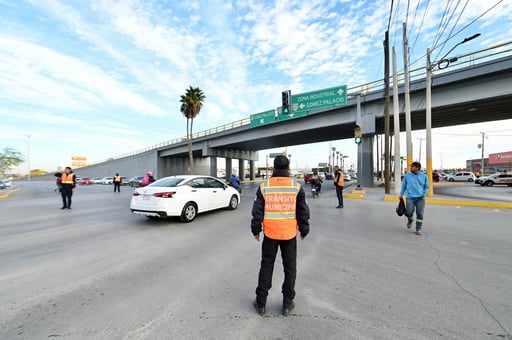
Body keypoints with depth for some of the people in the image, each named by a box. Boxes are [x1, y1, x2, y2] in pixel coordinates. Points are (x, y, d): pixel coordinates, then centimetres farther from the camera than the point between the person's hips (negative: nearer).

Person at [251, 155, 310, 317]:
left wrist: (256, 230, 10)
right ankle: (287, 303, 29)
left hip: (270, 233, 1)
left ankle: (261, 303, 27)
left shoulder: (264, 186, -5)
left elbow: (257, 211, -2)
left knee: (266, 266, 15)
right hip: (290, 234, 0)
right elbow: (303, 211, 0)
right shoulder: (296, 187, -6)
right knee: (290, 267, 17)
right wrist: (304, 230, 13)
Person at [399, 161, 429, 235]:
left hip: (420, 198, 1)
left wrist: (424, 194, -1)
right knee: (409, 213, -7)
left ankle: (418, 229, 13)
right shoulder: (407, 175, 3)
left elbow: (426, 187, 13)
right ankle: (410, 220, 28)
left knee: (420, 214, 0)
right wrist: (401, 194, 7)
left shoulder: (424, 176, 5)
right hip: (410, 197, -1)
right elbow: (404, 185, 10)